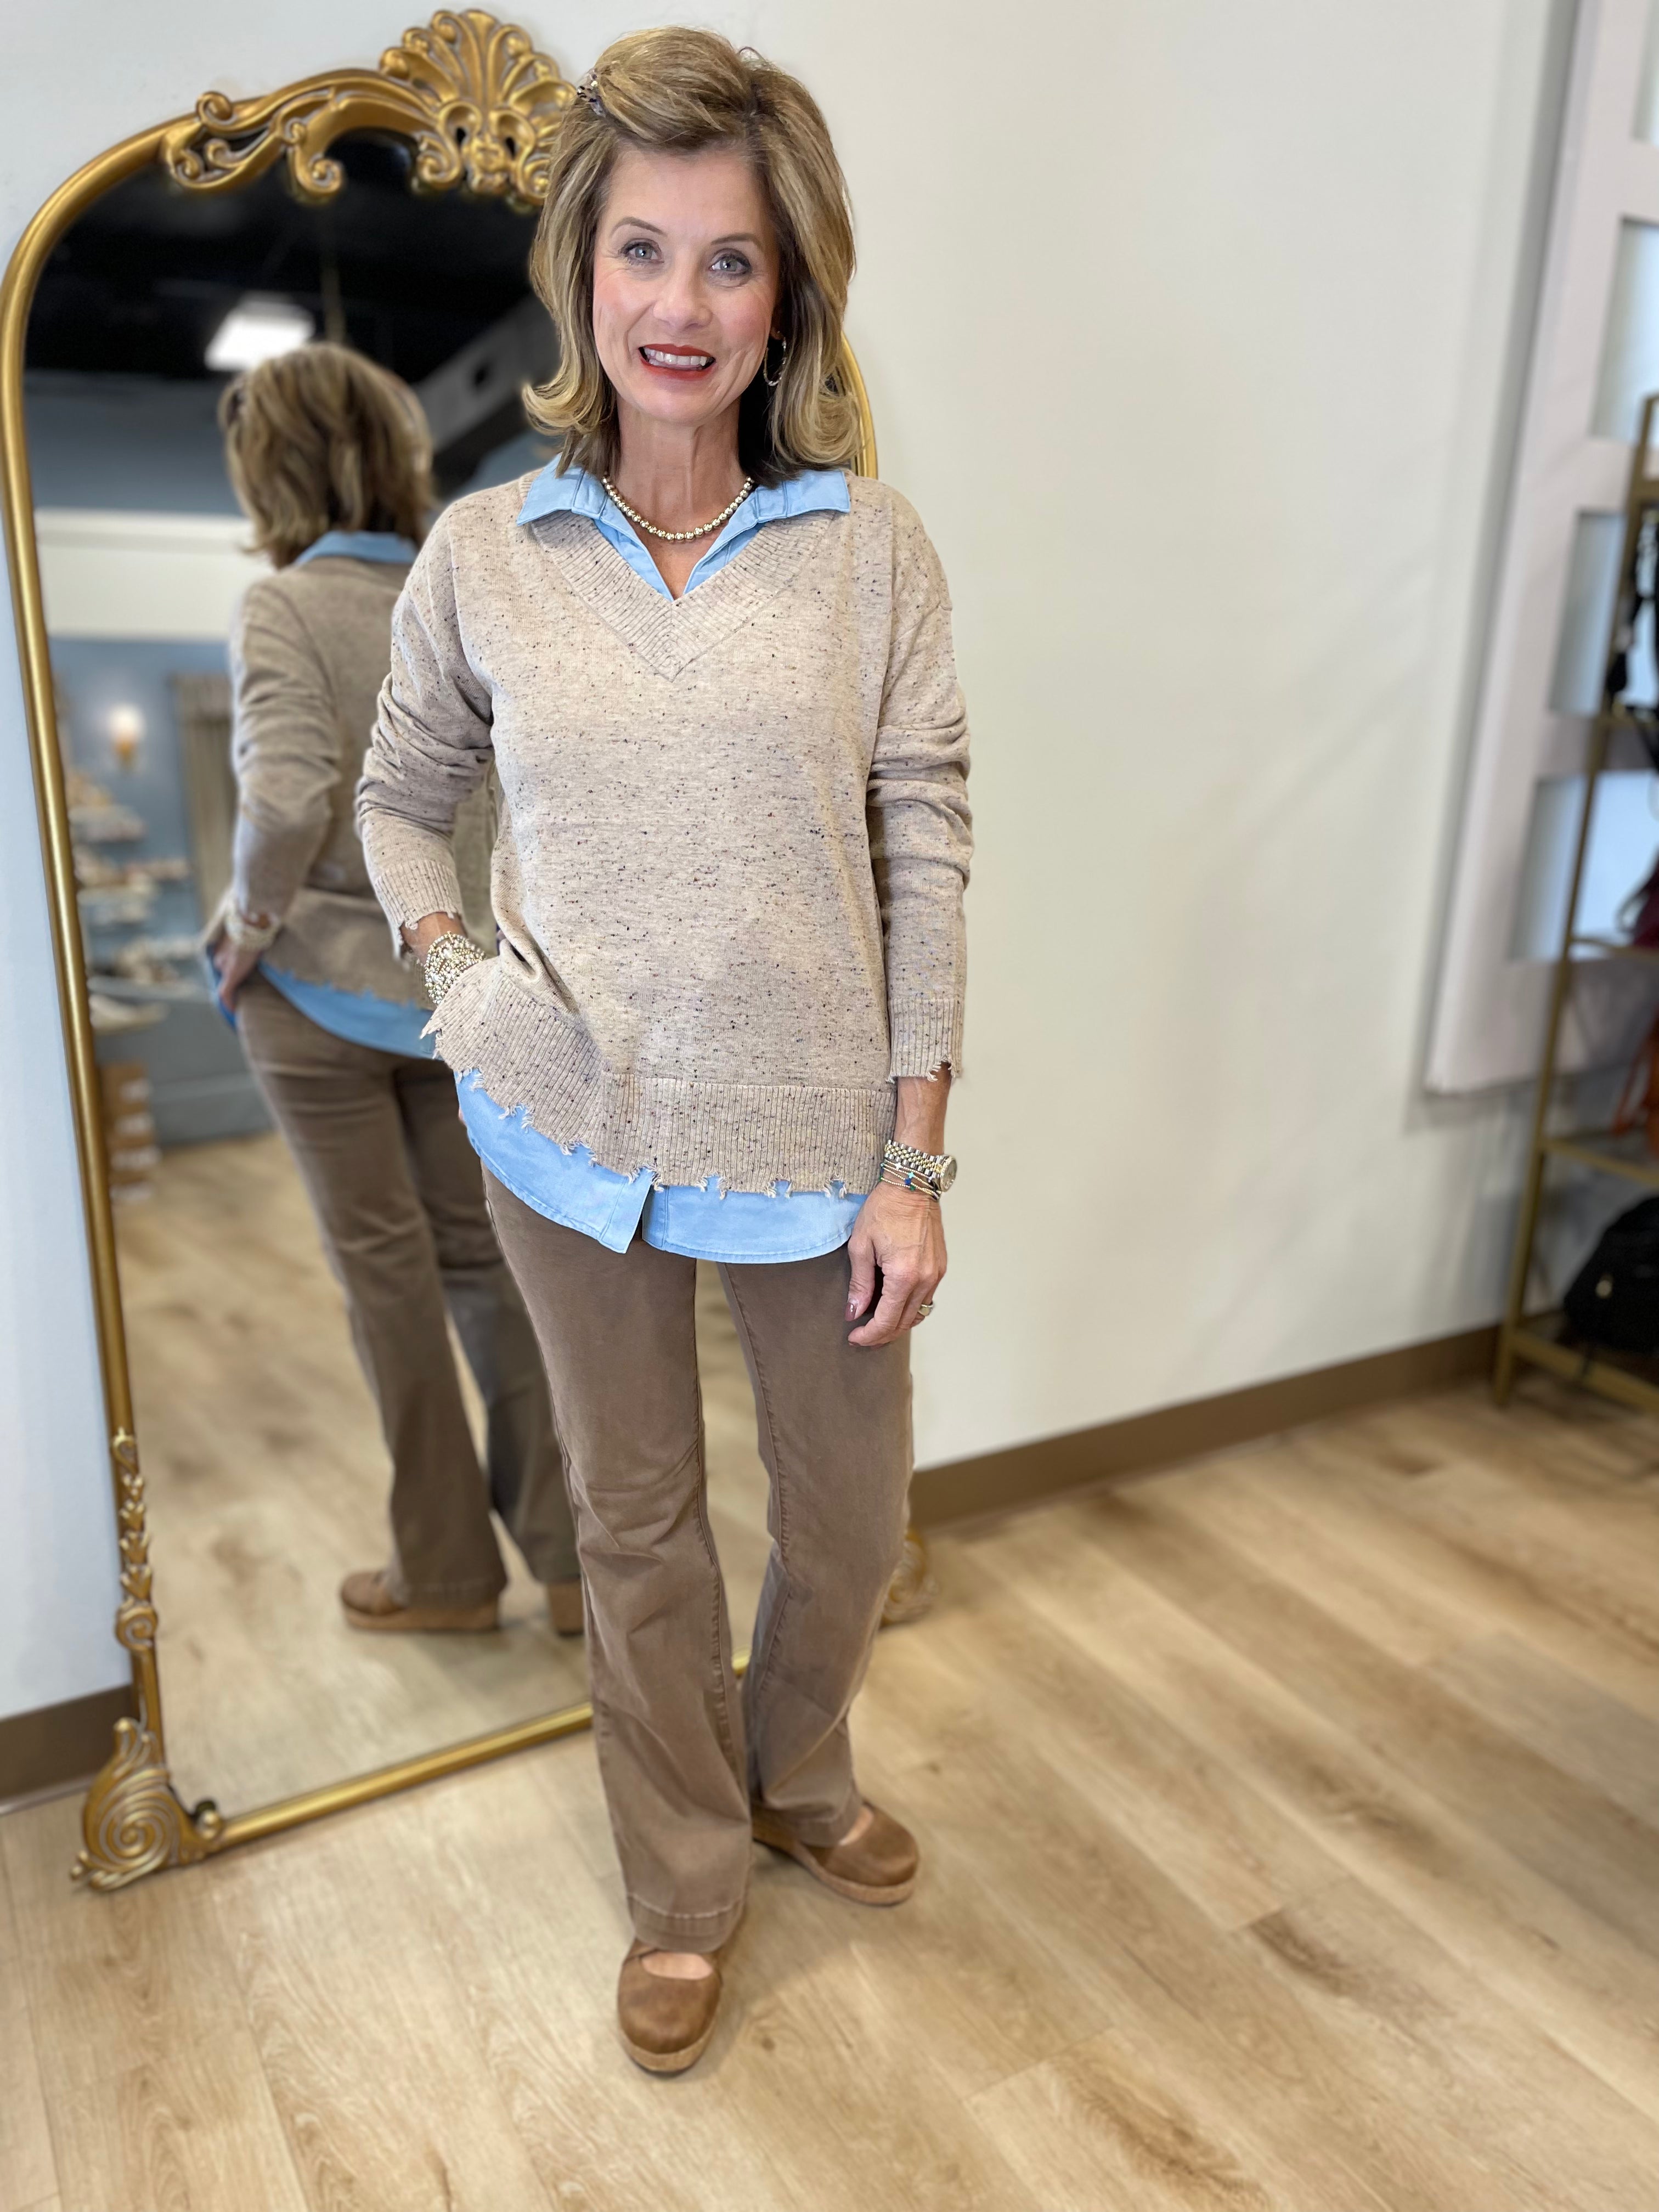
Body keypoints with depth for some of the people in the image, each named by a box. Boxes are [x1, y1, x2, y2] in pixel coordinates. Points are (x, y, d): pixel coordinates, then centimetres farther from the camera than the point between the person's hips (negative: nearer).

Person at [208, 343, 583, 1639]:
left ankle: (448, 1570, 20)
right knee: (482, 1254, 12)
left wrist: (247, 922, -8)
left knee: (386, 1269, 6)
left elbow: (289, 796, -24)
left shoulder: (284, 606, -10)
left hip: (321, 990, -4)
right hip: (461, 990, 5)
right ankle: (570, 1553, 17)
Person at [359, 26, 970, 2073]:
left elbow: (924, 856, -5)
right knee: (636, 1518, 15)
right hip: (569, 1133, 1)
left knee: (850, 1511, 15)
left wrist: (914, 1162, -7)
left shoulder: (871, 546, -4)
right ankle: (685, 1887, 40)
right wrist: (455, 976, -3)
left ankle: (799, 1779, 48)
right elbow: (400, 796, 14)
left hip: (810, 1133, 0)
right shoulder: (480, 555, 0)